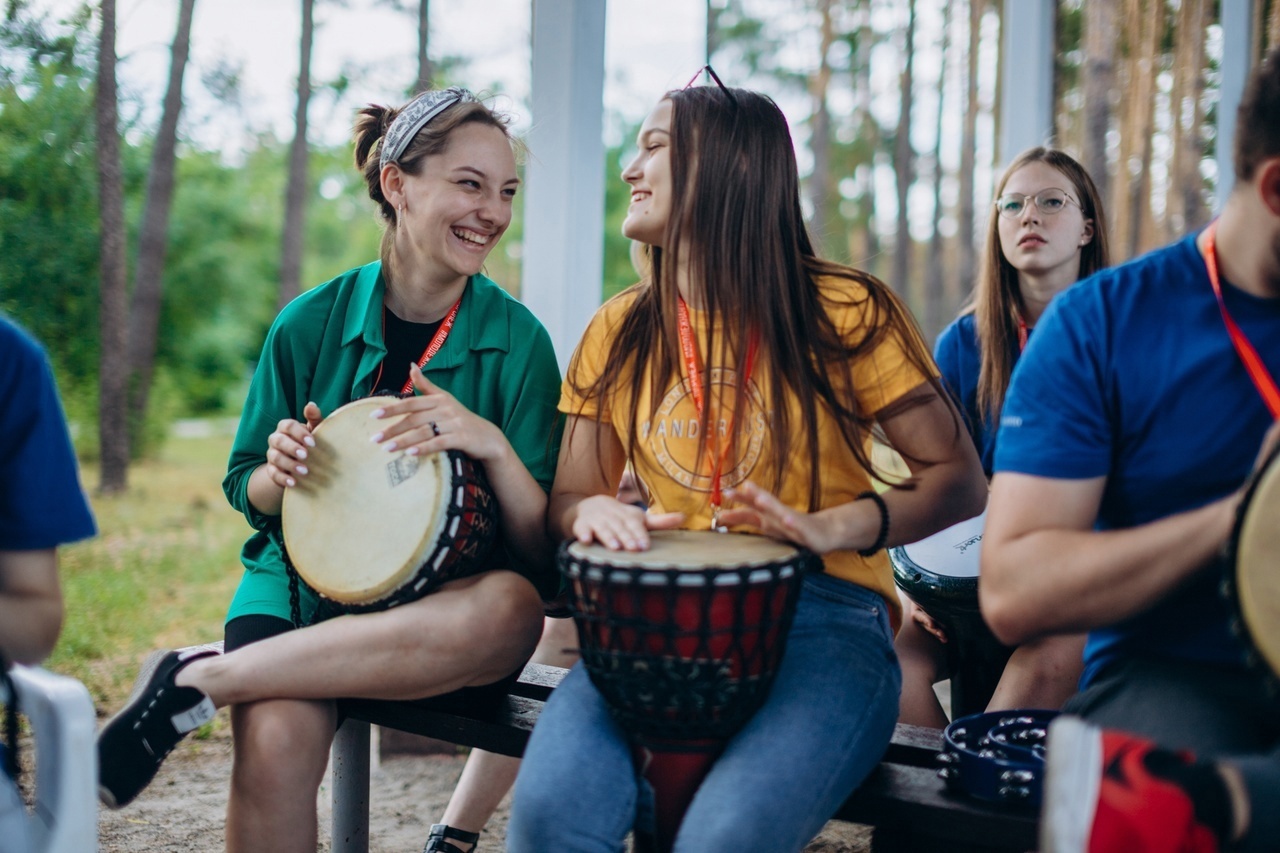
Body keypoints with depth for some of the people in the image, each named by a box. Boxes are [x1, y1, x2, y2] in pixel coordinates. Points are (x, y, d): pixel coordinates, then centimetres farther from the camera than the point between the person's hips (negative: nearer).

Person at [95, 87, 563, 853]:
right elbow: (247, 489, 10)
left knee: (514, 609, -36)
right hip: (303, 583, -1)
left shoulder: (518, 341, -2)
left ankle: (200, 680, -25)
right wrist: (281, 472, -14)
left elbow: (543, 551, -5)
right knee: (276, 738, -35)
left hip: (439, 601, 1)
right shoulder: (312, 322, 0)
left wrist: (491, 445, -23)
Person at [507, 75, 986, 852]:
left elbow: (961, 482, -1)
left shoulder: (843, 313, 0)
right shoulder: (621, 332, 13)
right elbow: (567, 500, 14)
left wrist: (834, 526, -19)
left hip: (823, 617, -3)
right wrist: (594, 510, -10)